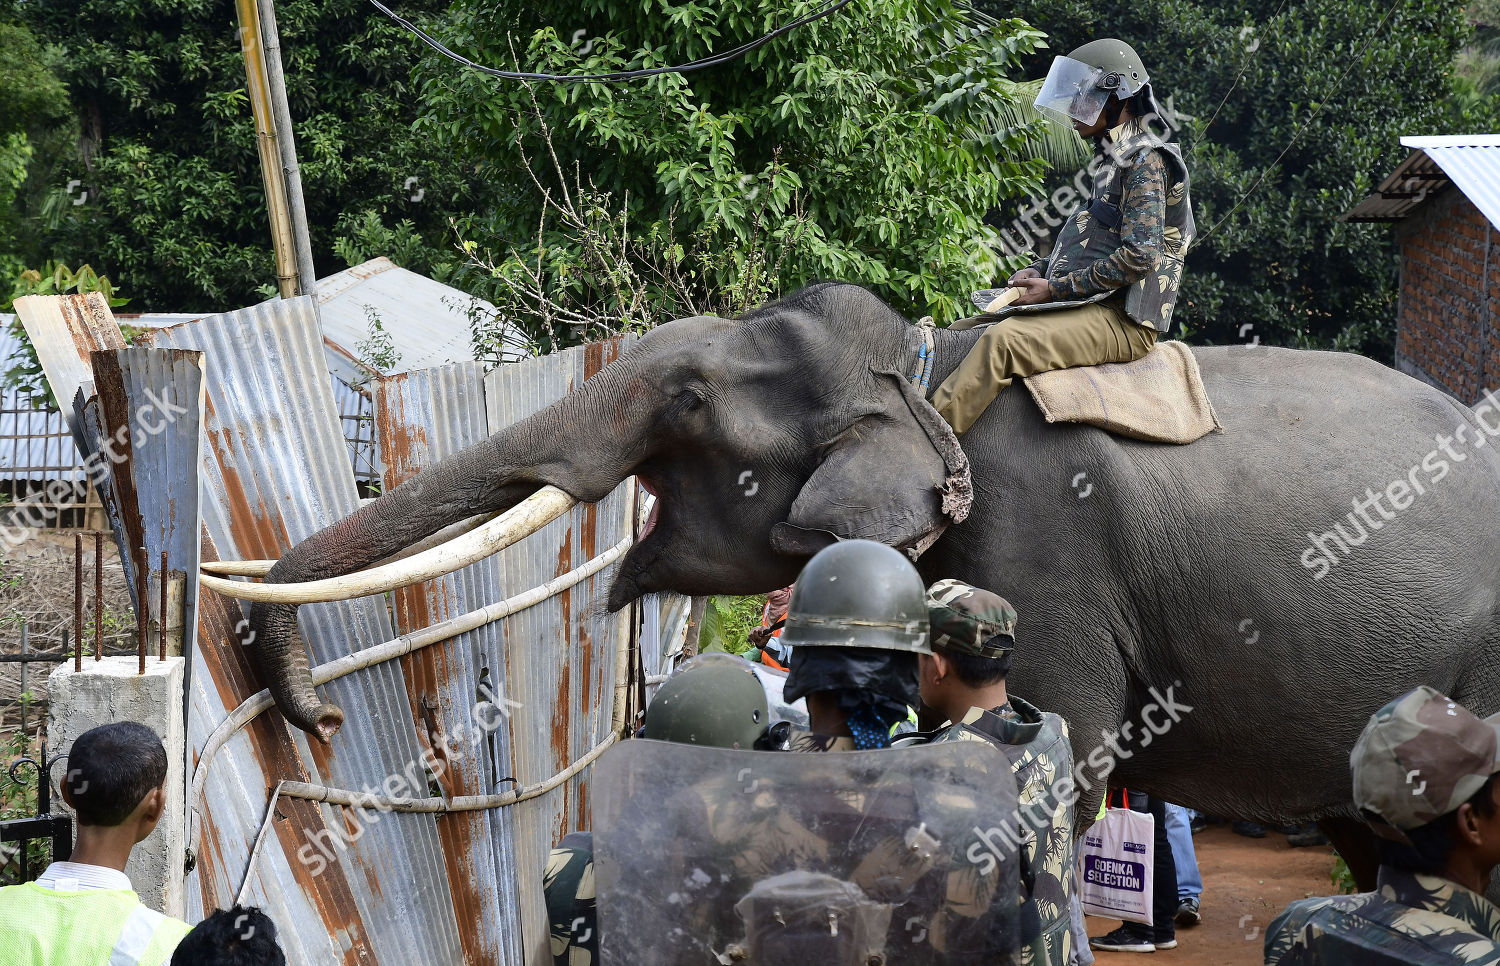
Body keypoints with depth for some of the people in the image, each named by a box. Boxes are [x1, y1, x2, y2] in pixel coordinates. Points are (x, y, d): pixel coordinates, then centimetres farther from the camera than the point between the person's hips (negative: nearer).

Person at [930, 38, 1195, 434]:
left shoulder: (1146, 161, -9)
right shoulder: (1113, 160, 21)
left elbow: (1138, 257, -19)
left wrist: (1057, 288, -16)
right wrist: (1040, 271, 10)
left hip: (1123, 319, -10)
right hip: (1097, 307, 10)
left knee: (1002, 339, -30)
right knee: (962, 332, 4)